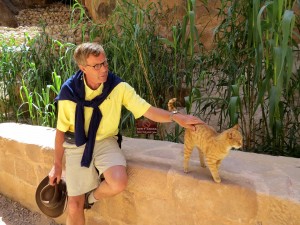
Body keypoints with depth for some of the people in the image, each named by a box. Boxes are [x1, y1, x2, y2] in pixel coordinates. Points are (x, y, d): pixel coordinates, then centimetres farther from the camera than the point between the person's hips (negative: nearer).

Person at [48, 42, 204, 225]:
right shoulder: (69, 92, -12)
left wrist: (175, 117, -34)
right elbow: (61, 130, 0)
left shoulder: (118, 87, -13)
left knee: (119, 183, -28)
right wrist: (57, 165, 5)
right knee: (75, 205, -1)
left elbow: (148, 110, -16)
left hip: (105, 142, 0)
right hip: (77, 146, 0)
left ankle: (92, 196, 7)